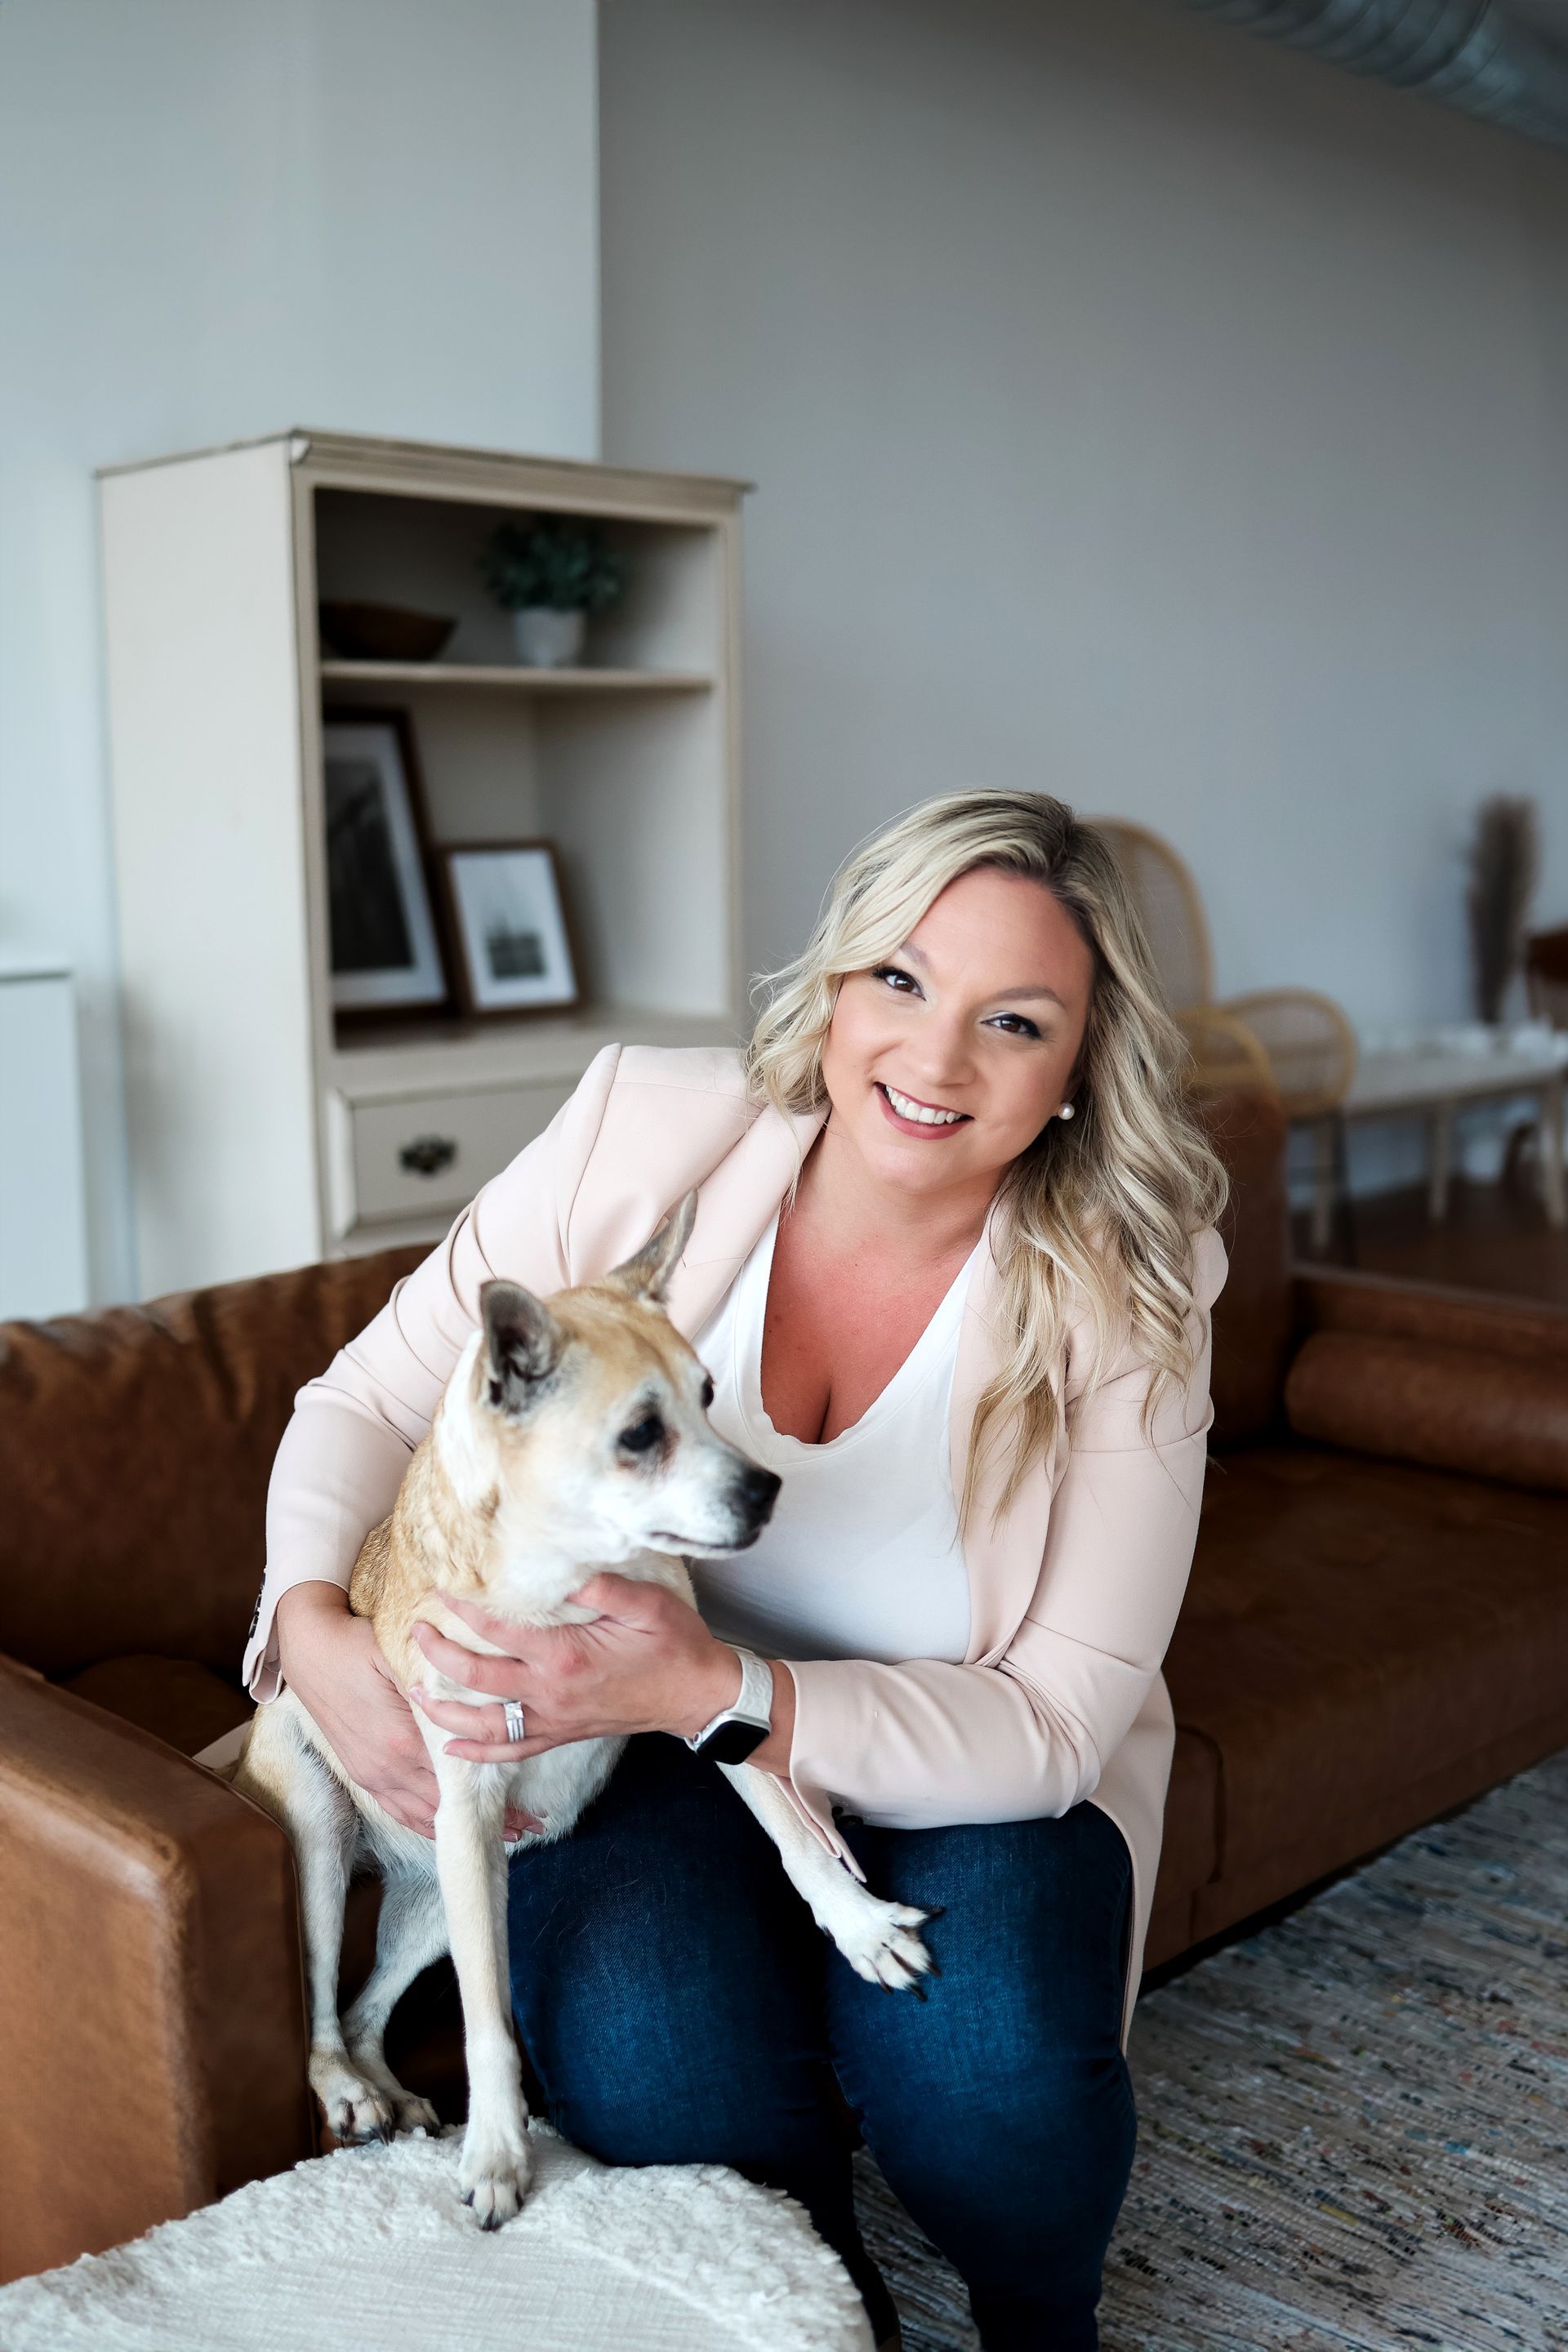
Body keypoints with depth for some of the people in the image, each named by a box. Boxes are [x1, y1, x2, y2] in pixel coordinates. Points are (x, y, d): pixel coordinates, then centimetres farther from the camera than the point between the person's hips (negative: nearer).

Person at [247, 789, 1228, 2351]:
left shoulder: (1126, 1301, -17)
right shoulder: (642, 1134, -16)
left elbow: (1057, 1719, -20)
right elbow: (369, 1403, -5)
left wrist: (717, 1690, -34)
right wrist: (312, 1622, -26)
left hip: (973, 1785, 0)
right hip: (652, 1751, 1)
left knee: (986, 2061, -29)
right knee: (644, 2046, -29)